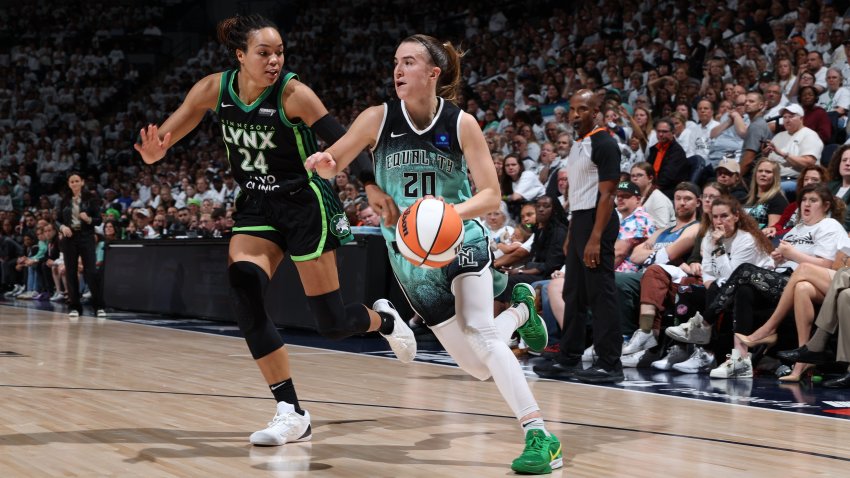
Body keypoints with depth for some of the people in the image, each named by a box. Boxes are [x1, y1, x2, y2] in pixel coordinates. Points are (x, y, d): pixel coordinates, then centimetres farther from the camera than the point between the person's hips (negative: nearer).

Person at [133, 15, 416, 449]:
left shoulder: (293, 94, -20)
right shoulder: (214, 90, -8)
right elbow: (164, 136, -2)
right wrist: (154, 151, -25)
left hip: (305, 205, -4)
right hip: (256, 206, 4)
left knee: (331, 323, -2)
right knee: (243, 293, -19)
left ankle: (383, 319, 36)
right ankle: (292, 414, -10)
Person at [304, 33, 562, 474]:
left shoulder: (461, 124, -12)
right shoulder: (378, 119, -9)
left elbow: (491, 195, -11)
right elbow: (331, 165, -3)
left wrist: (451, 212, -31)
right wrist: (323, 163, -28)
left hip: (462, 242, -2)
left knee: (481, 333, -26)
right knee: (478, 367, 4)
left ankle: (539, 436, -21)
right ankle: (520, 308, 36)